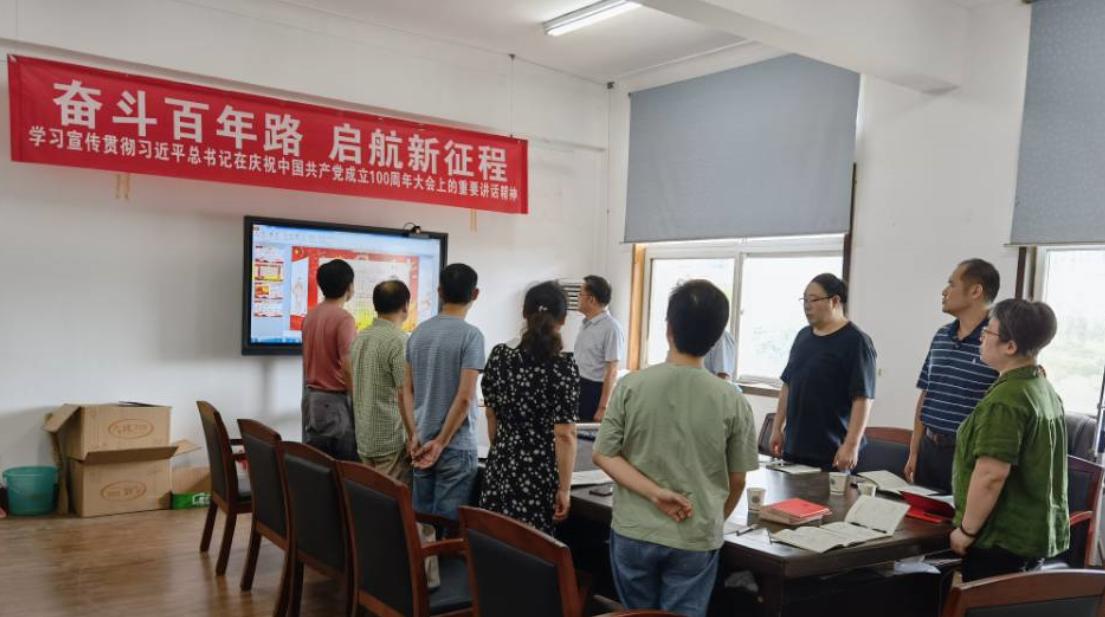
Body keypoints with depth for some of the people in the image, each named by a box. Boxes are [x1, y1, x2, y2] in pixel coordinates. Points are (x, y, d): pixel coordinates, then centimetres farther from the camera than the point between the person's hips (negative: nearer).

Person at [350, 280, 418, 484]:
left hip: (364, 438, 8)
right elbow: (404, 394, -19)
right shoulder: (399, 340, -16)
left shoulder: (360, 338, 10)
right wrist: (413, 435, -11)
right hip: (391, 440, -8)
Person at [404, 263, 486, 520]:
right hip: (456, 446, -6)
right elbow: (464, 397, -19)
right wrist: (441, 442, -11)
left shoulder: (418, 332, 6)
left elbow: (407, 389, 8)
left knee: (421, 517, 16)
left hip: (421, 442, 6)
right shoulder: (471, 335, -14)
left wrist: (414, 436, 9)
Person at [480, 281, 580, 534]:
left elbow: (492, 417, 10)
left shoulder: (499, 355, 1)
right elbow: (564, 435, -13)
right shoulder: (562, 365, -12)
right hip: (538, 474, -4)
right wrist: (564, 488, -7)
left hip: (499, 467, 5)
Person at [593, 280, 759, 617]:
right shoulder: (732, 401, -10)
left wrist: (655, 494, -12)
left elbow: (604, 455, -9)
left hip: (634, 532, 1)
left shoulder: (631, 385, -10)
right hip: (695, 539, -1)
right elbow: (737, 480, 0)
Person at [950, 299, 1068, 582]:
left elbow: (991, 475, -25)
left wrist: (967, 530, -17)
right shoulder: (1045, 389, 9)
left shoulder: (1005, 400, -22)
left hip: (1003, 538, -9)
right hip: (1039, 533, 9)